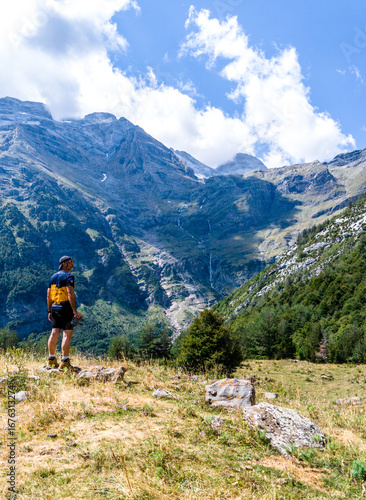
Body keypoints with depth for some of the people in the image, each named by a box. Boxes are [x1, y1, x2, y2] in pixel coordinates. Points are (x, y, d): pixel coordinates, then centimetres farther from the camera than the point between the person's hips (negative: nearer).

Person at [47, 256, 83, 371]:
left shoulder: (53, 277, 16)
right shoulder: (68, 277, -9)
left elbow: (49, 295, 16)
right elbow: (70, 294, -19)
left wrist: (50, 311, 20)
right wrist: (75, 311, -20)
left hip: (55, 308, 8)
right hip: (66, 308, -8)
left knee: (54, 333, 11)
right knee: (67, 334, -5)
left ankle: (51, 359, 17)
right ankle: (65, 362, -5)